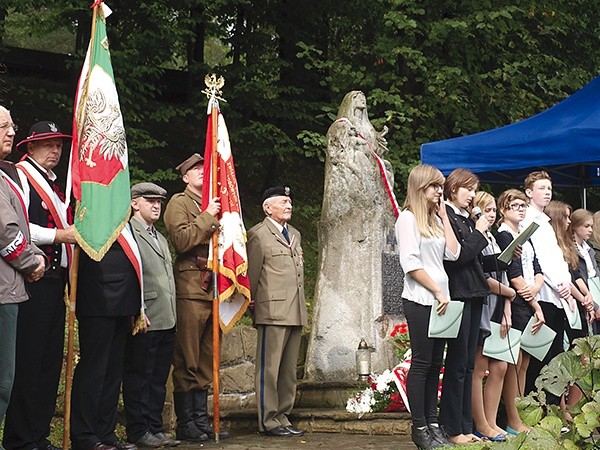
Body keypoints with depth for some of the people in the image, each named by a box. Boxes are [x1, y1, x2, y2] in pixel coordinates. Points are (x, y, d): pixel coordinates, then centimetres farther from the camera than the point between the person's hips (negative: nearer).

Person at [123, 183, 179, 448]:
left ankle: (155, 428, 16)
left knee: (158, 379, 11)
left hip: (166, 321, 9)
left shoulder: (161, 239, 23)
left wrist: (172, 314, 18)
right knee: (138, 376, -1)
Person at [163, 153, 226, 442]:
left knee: (206, 360, 9)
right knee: (187, 361, -4)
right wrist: (207, 217, -12)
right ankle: (185, 423, 0)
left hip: (212, 288, 7)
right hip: (190, 289, -7)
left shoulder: (213, 205, 21)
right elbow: (181, 240, -14)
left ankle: (201, 420, 14)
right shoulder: (179, 203, 0)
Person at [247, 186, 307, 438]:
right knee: (269, 368, -4)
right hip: (273, 311, -8)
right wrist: (255, 306, -2)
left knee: (289, 369, 10)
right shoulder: (258, 235, -4)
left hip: (295, 312, 8)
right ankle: (268, 421, 0)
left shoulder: (295, 234, 20)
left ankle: (283, 418, 16)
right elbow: (252, 274, -3)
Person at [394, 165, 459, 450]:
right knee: (422, 362, -5)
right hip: (420, 300, -8)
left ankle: (432, 422, 12)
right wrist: (438, 292, -13)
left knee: (435, 363, 8)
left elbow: (453, 253, 5)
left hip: (440, 299, 8)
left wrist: (444, 216, 6)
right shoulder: (408, 218, -6)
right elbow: (411, 263, -13)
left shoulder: (435, 219, 16)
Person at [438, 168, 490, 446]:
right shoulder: (446, 217, -9)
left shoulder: (467, 220, 16)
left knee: (468, 364, 10)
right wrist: (479, 234, -7)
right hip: (458, 295, -9)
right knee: (457, 363, -5)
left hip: (473, 295, 9)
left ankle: (465, 426, 15)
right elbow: (457, 256, -17)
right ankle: (452, 429, 0)